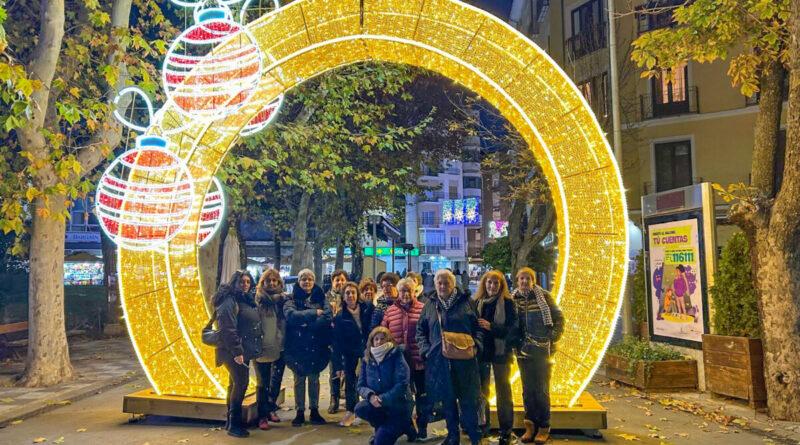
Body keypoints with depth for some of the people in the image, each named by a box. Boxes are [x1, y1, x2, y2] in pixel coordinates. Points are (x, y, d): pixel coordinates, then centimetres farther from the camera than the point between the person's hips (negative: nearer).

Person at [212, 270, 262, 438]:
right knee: (241, 383, -12)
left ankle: (231, 421, 25)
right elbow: (227, 329, -24)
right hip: (234, 351, -10)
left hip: (243, 350, 10)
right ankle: (234, 424, -4)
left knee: (236, 383, 15)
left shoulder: (246, 299, 14)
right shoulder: (229, 301, -16)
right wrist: (237, 352, -26)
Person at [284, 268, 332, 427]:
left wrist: (306, 325, -19)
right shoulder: (292, 300, 2)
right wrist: (314, 313, -18)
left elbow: (328, 317, -11)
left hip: (316, 346, 1)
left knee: (314, 379, 9)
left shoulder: (321, 299, 5)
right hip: (297, 346, -1)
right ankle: (300, 412, 16)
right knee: (299, 379, 7)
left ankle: (314, 411, 20)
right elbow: (291, 315, -18)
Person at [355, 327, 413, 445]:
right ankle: (382, 427, 4)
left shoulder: (396, 357, -13)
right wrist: (370, 395, -22)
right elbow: (361, 386, 0)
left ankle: (403, 425, 14)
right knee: (360, 408, -27)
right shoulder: (367, 360, 1)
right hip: (376, 403, 4)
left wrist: (382, 399, -24)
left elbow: (402, 385, -20)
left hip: (398, 404, -4)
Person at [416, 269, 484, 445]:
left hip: (464, 359, -2)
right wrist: (425, 349, 0)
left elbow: (478, 327, 5)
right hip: (438, 360, 2)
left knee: (468, 399, 0)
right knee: (447, 399, 10)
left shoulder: (466, 302, 4)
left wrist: (476, 345, -10)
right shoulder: (430, 305, 10)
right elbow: (421, 330, 13)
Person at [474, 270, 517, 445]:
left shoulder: (507, 302, -7)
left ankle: (506, 430, 16)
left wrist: (490, 326, -23)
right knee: (481, 389, 13)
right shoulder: (478, 302, 3)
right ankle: (483, 425, 28)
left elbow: (512, 329, -13)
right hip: (481, 351, 4)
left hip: (500, 352, -3)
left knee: (503, 391, 6)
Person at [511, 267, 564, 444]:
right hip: (523, 350, 3)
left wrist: (552, 338, -7)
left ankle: (544, 428, 14)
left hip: (542, 350, -2)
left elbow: (559, 318, 0)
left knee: (542, 389, 3)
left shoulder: (544, 296, -4)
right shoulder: (513, 299, 2)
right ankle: (530, 426, 19)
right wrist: (515, 341, 0)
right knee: (527, 390, 9)